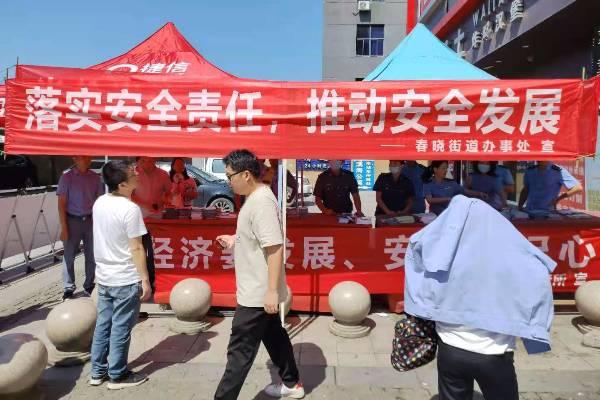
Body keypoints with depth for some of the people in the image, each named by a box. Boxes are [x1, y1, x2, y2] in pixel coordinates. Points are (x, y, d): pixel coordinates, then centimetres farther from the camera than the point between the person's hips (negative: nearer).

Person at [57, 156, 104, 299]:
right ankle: (68, 289, 14)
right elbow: (62, 204, -5)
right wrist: (64, 228, -10)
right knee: (69, 256, 3)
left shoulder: (95, 177, 3)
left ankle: (89, 285, 23)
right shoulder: (67, 177, -4)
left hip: (90, 220, 2)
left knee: (91, 255, 8)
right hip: (73, 220, -2)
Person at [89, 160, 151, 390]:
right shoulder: (130, 209, -21)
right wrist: (145, 279, -12)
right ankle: (117, 375, 20)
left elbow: (104, 238, 10)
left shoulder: (99, 203, 3)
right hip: (126, 280, -7)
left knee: (103, 325, 17)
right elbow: (136, 248, -19)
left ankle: (98, 372, 29)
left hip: (104, 277, 7)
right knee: (120, 329, 6)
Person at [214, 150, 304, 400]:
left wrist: (272, 291, -28)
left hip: (257, 292, -10)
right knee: (274, 335, 22)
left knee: (240, 350, 2)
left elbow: (275, 247, -28)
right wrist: (235, 240, 11)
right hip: (259, 289, 10)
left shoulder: (261, 202, -23)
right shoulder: (255, 198, 8)